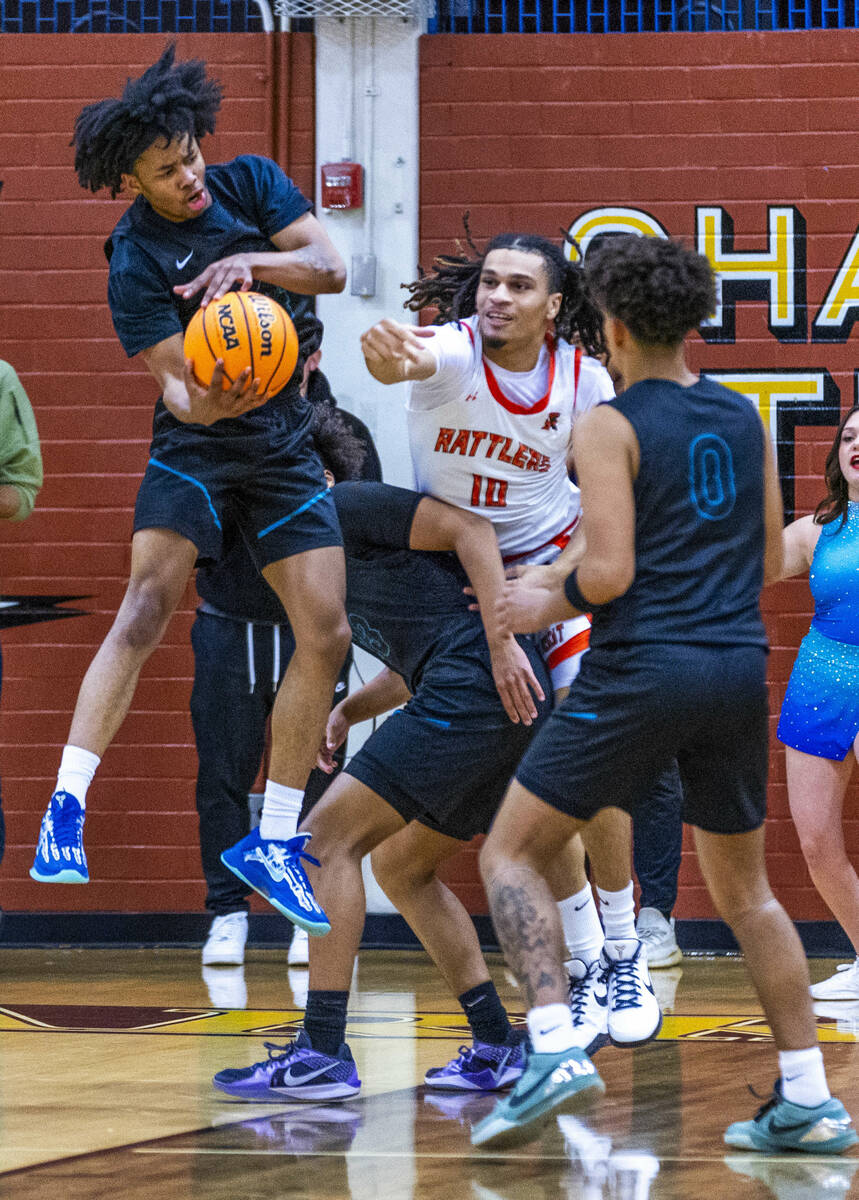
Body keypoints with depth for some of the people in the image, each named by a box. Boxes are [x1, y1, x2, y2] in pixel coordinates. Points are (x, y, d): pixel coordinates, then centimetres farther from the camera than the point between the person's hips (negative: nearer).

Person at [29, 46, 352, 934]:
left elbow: (331, 269, -9)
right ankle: (63, 815, -28)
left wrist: (254, 262, -27)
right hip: (195, 448, -4)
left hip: (284, 444, 4)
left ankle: (273, 839, 7)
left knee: (326, 634, -3)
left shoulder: (251, 182, -2)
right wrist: (203, 401, -43)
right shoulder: (135, 262, -14)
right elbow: (176, 385, -19)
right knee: (147, 608, -24)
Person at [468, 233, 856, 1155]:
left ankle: (554, 1049, -14)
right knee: (743, 889, 18)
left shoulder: (611, 427, -6)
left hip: (641, 670, -6)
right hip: (740, 668, 6)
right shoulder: (743, 419, 12)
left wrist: (549, 604, 5)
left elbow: (611, 573, -13)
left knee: (511, 852, 4)